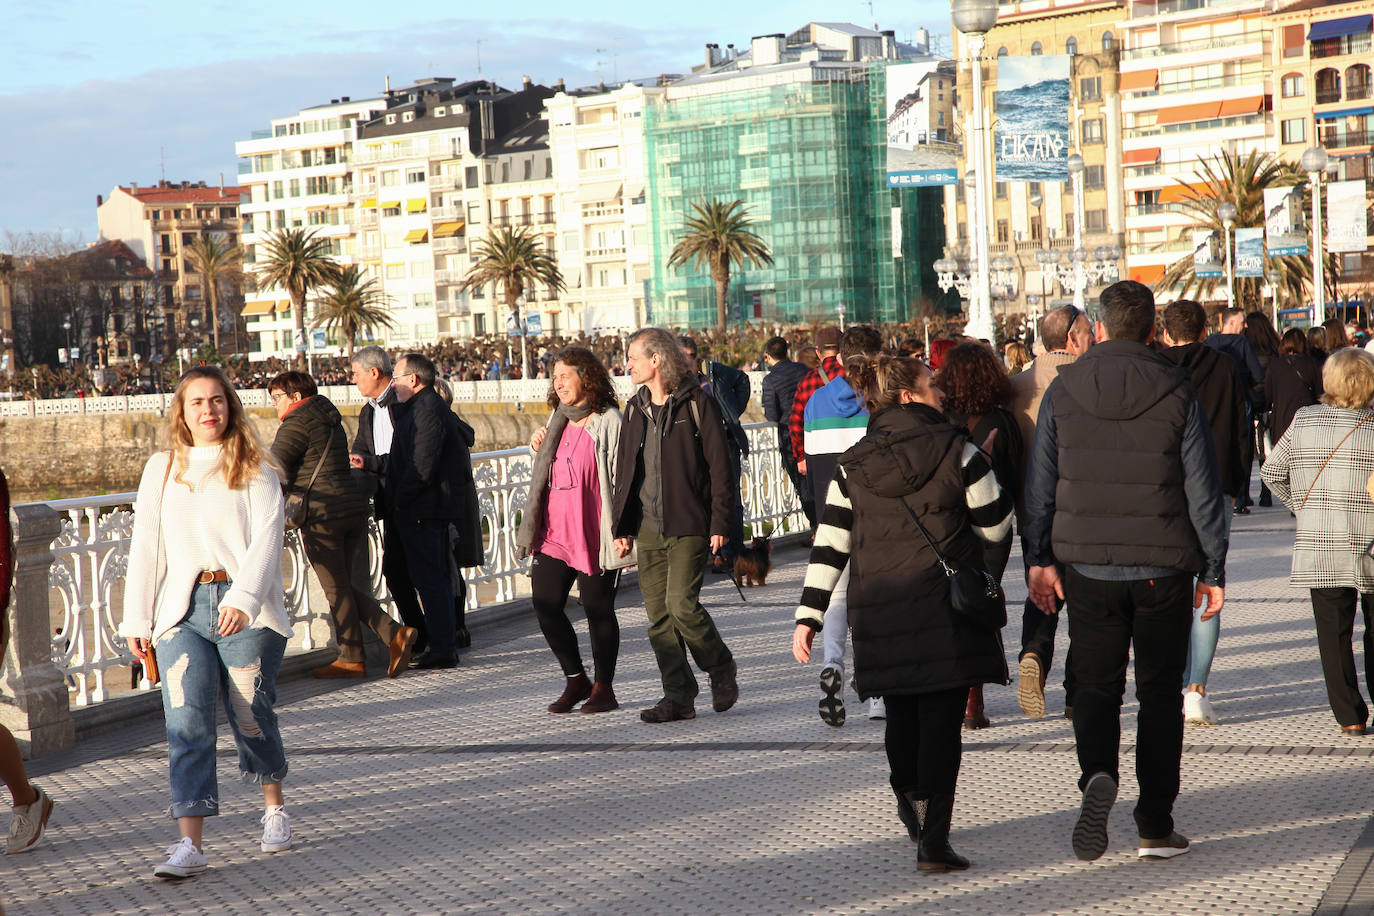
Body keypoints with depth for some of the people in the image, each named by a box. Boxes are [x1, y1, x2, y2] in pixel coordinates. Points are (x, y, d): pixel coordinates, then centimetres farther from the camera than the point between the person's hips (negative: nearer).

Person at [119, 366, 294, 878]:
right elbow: (146, 546, 13)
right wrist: (136, 620, 8)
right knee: (186, 720, -10)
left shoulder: (255, 470, 4)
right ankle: (190, 844, -13)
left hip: (247, 611, -2)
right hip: (183, 610, 2)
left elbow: (266, 538, -7)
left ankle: (274, 807, 30)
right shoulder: (161, 470, 14)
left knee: (251, 717, 3)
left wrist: (244, 598, -22)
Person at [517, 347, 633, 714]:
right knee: (545, 607, 2)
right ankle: (576, 680, 18)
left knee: (598, 609, 1)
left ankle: (603, 687, 15)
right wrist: (540, 449, 8)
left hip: (593, 534, -7)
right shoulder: (558, 420, 15)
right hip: (553, 533, 7)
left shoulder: (608, 421, -7)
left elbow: (621, 478, -10)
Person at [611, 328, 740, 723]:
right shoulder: (635, 410, 14)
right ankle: (678, 697, 9)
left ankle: (721, 668, 11)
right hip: (648, 528, 6)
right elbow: (624, 472, 18)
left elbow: (719, 466, -6)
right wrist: (620, 527, 13)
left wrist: (719, 523, -11)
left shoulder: (696, 402, -4)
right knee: (658, 615, 3)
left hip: (688, 526, -6)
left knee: (682, 605, -14)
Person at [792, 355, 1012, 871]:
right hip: (947, 611, -3)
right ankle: (933, 842, -6)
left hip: (878, 613, 4)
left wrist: (808, 616, 1)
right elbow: (995, 527, 1)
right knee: (941, 720, -1)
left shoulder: (852, 467, 4)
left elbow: (828, 548, 0)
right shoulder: (956, 451, -6)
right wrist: (986, 473, 19)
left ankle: (912, 813, 37)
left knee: (902, 716, 19)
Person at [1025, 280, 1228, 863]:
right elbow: (1203, 491, -2)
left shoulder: (1062, 390, 0)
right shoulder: (1177, 393, -3)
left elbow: (1040, 484, 2)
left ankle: (1097, 776, -17)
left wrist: (1040, 559, 8)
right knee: (1160, 693, 9)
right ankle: (1156, 827, 10)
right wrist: (1213, 570, 5)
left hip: (1087, 565, 1)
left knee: (1095, 686, 11)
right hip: (1164, 567, -1)